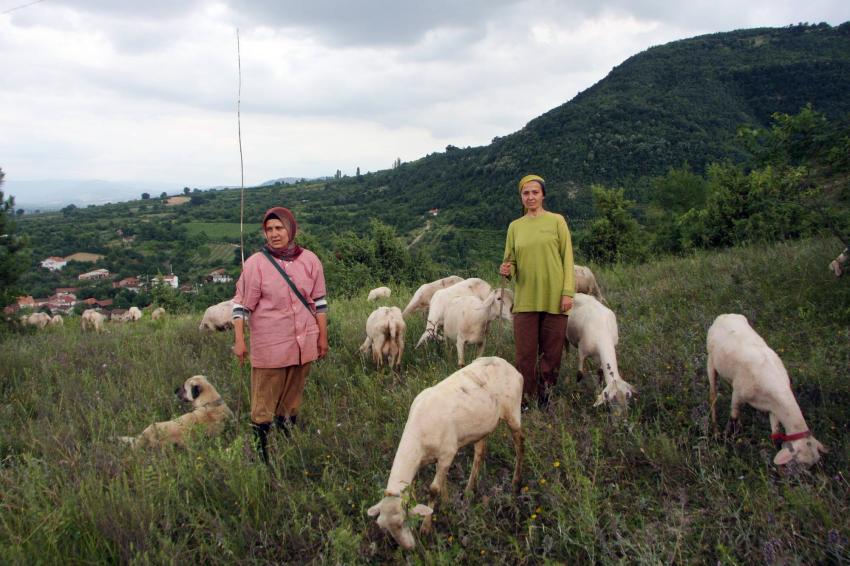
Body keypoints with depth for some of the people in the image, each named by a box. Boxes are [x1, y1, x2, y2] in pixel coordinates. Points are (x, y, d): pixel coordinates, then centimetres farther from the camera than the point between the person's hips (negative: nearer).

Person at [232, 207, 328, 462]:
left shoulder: (309, 260, 1)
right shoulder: (256, 263, -8)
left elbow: (319, 301, 7)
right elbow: (241, 305, -5)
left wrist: (323, 336, 7)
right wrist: (239, 341, -8)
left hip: (303, 342, 3)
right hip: (269, 345, -3)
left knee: (293, 396, 15)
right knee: (264, 399, 2)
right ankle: (260, 449, 12)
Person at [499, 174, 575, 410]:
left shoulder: (556, 221, 3)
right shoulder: (515, 226, 10)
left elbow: (567, 258, 1)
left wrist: (568, 292, -8)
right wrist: (507, 270, -9)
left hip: (554, 299, -1)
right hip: (525, 299, 2)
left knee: (551, 352, 5)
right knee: (525, 353, 0)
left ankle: (545, 399, 18)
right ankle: (523, 402, 8)